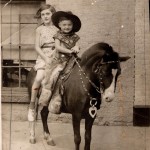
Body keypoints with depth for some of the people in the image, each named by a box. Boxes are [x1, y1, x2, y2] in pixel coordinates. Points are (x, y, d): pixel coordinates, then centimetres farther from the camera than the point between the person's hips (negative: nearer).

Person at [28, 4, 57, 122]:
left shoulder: (58, 28, 10)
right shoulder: (40, 29, 8)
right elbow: (37, 47, 1)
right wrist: (46, 59, -10)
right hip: (43, 56, -1)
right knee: (39, 78, -22)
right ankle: (32, 106, -9)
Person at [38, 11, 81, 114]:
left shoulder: (74, 37, 11)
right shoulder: (58, 36, 6)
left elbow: (77, 46, 3)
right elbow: (58, 47, -6)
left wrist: (76, 49, -21)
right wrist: (69, 50, -17)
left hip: (71, 60, 2)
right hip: (59, 60, -2)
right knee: (53, 74, -18)